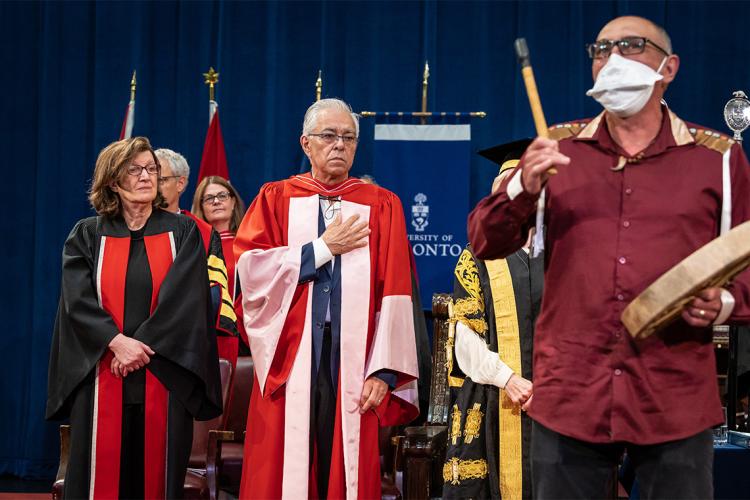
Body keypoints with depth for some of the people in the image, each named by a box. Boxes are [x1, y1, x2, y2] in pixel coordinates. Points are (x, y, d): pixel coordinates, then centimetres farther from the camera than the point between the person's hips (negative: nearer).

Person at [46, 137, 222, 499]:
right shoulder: (87, 235, 9)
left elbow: (185, 297, -4)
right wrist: (117, 342, -17)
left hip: (163, 378, 0)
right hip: (100, 378, 0)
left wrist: (141, 346, -13)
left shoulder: (182, 232, 8)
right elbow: (78, 301, -3)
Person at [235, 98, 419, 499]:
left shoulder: (381, 206, 8)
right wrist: (323, 248, -5)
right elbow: (249, 268, -5)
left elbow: (394, 295, 0)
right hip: (288, 365, 0)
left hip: (353, 369, 0)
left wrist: (383, 371, -9)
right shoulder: (276, 199, 10)